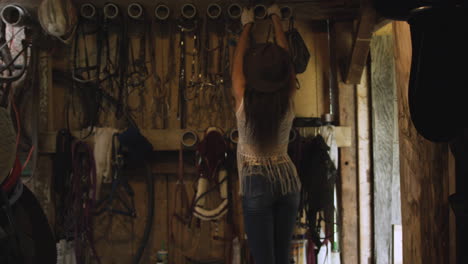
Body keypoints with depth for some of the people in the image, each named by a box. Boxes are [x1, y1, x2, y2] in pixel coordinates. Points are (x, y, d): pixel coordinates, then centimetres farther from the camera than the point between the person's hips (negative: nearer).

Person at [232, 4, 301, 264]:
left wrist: (247, 25, 22)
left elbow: (237, 61, 6)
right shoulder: (288, 100, -5)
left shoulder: (244, 100, -11)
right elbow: (285, 56, 10)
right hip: (287, 179, 4)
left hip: (257, 183, -3)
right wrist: (275, 18, 24)